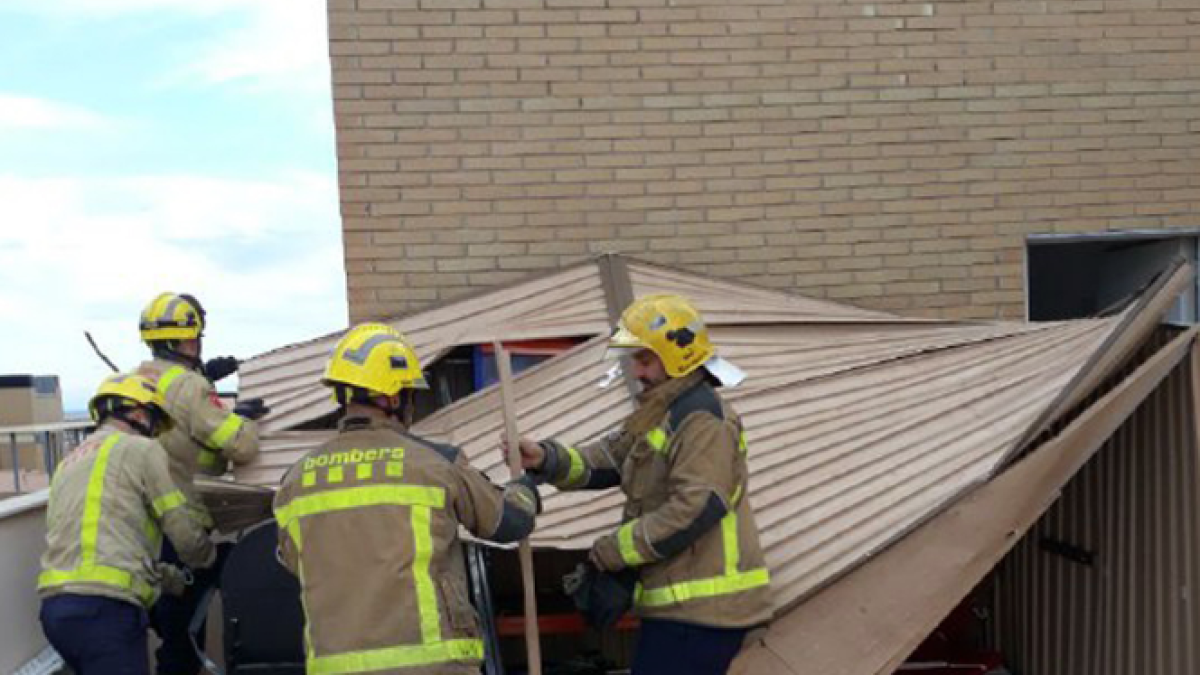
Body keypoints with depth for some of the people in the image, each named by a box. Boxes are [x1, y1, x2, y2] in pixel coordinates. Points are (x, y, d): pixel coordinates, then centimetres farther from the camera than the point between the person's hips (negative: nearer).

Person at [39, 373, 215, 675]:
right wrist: (209, 555, 25)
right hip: (104, 607, -8)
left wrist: (168, 576, 37)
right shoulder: (141, 450, 2)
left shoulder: (71, 461, 27)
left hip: (55, 605, 8)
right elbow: (184, 533, 2)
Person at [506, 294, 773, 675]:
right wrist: (546, 459, -9)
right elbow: (604, 462, 10)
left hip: (702, 605, -10)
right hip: (683, 602, 10)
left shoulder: (703, 418, -15)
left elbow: (696, 507, -23)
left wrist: (610, 552, -16)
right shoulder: (660, 415, 18)